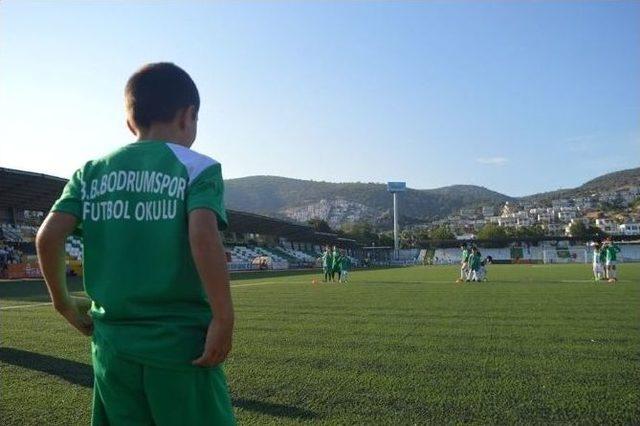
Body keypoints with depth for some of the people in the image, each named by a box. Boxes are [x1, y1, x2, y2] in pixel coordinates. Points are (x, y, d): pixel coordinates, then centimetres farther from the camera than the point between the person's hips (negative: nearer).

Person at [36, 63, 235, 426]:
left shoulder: (92, 172, 7)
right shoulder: (198, 168, -6)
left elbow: (48, 237, -2)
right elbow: (203, 238, -21)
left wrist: (64, 303, 11)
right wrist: (224, 318, -16)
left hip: (112, 341, 5)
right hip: (180, 342, -4)